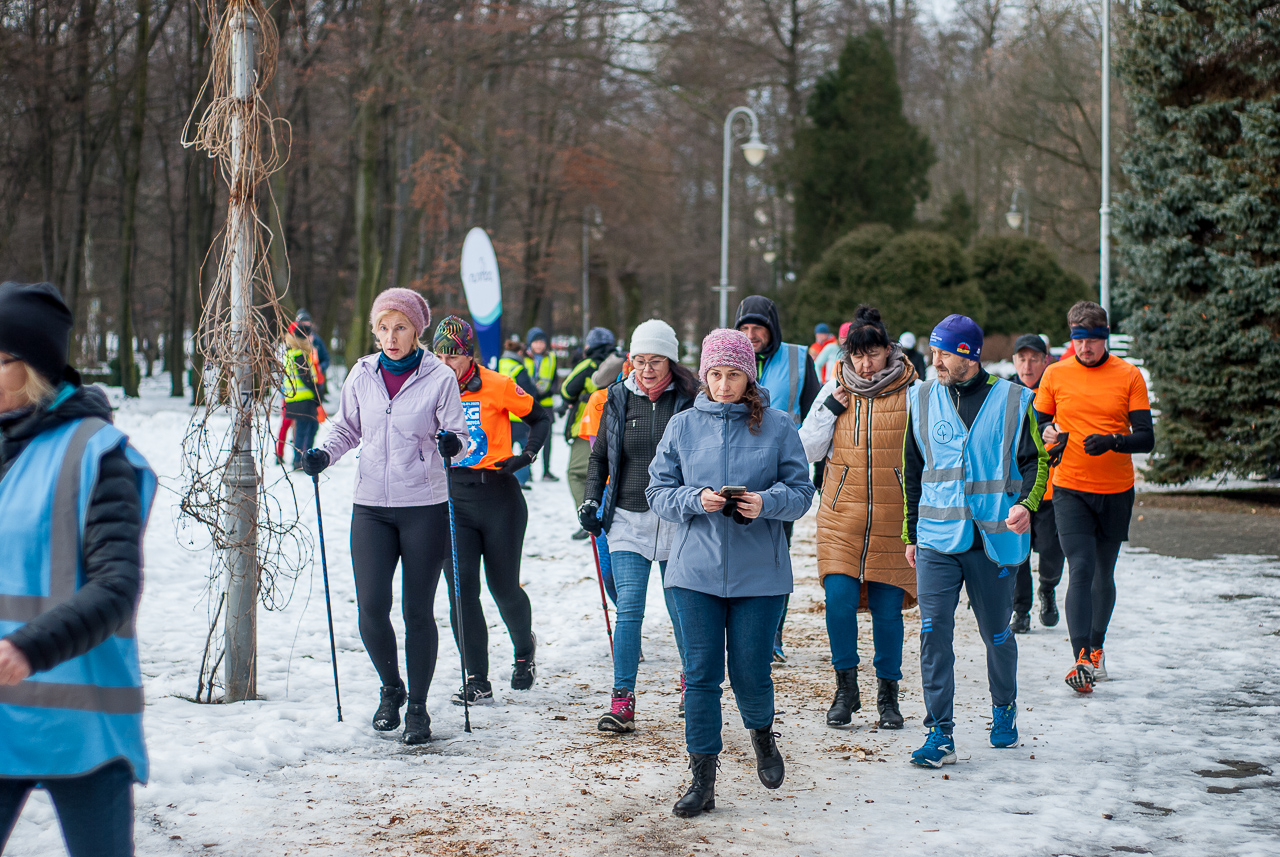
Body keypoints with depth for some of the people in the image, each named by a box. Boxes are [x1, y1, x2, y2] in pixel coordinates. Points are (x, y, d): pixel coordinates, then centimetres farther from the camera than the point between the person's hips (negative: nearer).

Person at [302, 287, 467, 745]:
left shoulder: (440, 378, -4)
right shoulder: (362, 375, 5)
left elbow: (457, 433, -2)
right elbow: (347, 429, 17)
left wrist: (451, 443, -24)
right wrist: (322, 456, -1)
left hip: (424, 506, -2)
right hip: (372, 506, 3)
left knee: (418, 611, 1)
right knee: (371, 608, -5)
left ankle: (418, 707, 16)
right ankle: (391, 689, 21)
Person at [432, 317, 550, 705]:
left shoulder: (498, 386, -8)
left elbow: (540, 418, 4)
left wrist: (526, 456, -9)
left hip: (499, 496, -3)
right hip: (452, 498, 3)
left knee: (504, 587, 5)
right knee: (461, 588, -6)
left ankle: (525, 648, 37)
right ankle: (477, 682, -1)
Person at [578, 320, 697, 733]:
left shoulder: (689, 398, -2)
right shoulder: (619, 398, 5)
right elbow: (600, 456, 16)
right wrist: (591, 500, 5)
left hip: (678, 521, -1)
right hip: (628, 519, 1)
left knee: (682, 609, 8)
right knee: (628, 609, -6)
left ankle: (691, 679, 32)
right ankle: (622, 701, -4)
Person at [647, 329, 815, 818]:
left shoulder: (778, 426, 1)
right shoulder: (683, 426, 4)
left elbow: (801, 492, 2)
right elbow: (658, 493, 5)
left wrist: (767, 502, -18)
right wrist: (696, 499, -14)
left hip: (759, 574, -1)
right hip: (695, 571, 1)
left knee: (750, 673, 3)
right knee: (701, 674, 1)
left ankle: (762, 734, 36)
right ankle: (702, 779, 9)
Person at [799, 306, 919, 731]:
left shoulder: (911, 393, -2)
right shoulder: (835, 390, 5)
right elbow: (809, 449, 6)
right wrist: (831, 407, -6)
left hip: (892, 519, -1)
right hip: (841, 517, 1)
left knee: (887, 609, 2)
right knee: (839, 599, -9)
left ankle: (888, 693, 18)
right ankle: (846, 687, 9)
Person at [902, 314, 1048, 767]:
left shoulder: (1012, 401, -2)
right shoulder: (923, 399, 6)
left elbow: (1036, 461, 3)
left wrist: (1027, 504, -16)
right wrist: (911, 534, 15)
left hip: (994, 539, -1)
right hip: (937, 540, 2)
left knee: (997, 634, 12)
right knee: (934, 633, -9)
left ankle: (1004, 707, 37)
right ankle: (940, 734, -5)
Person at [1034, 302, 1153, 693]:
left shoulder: (1129, 375, -2)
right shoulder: (1055, 375, 0)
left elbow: (1146, 438, -5)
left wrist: (1111, 441, -24)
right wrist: (1049, 435, -13)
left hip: (1117, 490, 1)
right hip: (1070, 490, -1)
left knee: (1104, 573, 14)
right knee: (1081, 570, -15)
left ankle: (1096, 646, 35)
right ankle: (1082, 660, -20)